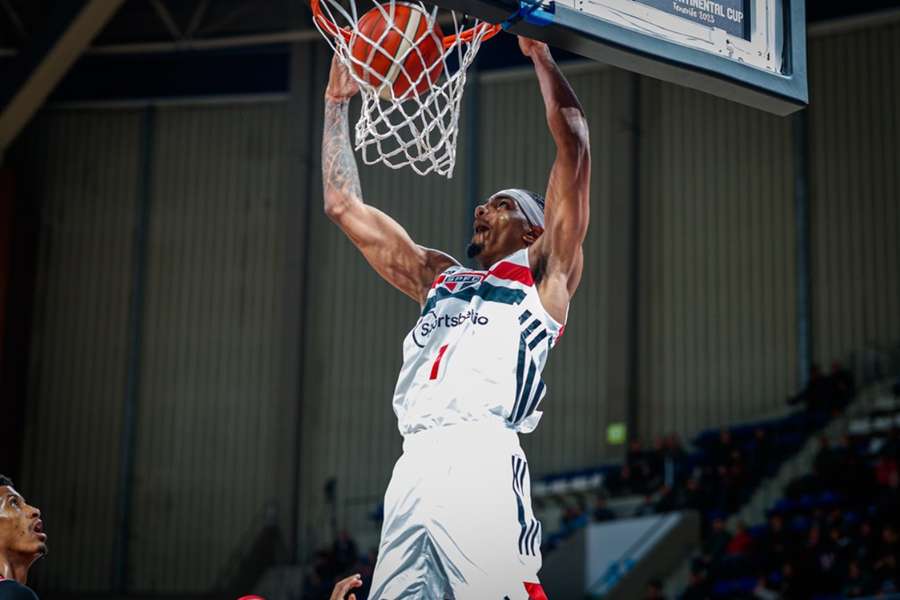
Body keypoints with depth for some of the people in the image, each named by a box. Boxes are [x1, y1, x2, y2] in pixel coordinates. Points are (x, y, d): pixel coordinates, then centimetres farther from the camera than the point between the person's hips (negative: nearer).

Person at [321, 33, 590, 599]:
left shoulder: (543, 274, 16)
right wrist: (337, 103, 32)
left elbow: (574, 144, 7)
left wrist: (541, 54, 11)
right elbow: (345, 206, 33)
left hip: (483, 462, -5)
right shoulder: (438, 277, 31)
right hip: (415, 468, 6)